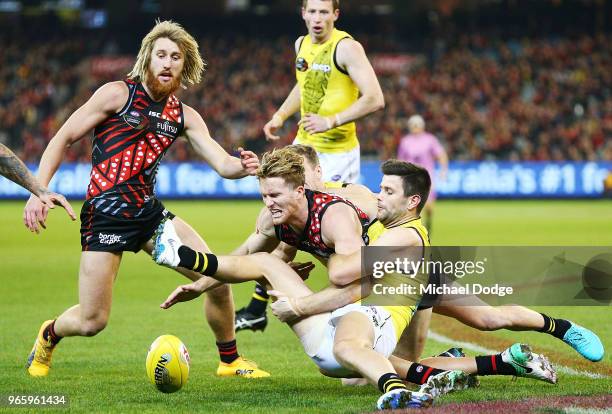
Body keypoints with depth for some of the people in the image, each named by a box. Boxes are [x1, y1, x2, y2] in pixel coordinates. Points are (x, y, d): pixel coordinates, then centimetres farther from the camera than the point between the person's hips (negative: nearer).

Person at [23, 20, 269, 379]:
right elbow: (63, 139, -4)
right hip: (105, 213, -5)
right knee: (92, 322, -8)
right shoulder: (118, 94, -6)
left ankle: (230, 360, 17)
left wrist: (242, 167, -26)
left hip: (148, 210, 5)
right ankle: (50, 335, 28)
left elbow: (222, 164, -1)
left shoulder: (184, 116, 8)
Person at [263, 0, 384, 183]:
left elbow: (375, 99, -23)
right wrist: (280, 116, 13)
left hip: (336, 152, -7)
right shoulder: (302, 43, 7)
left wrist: (330, 122, -25)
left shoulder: (346, 47, -16)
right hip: (303, 145, 7)